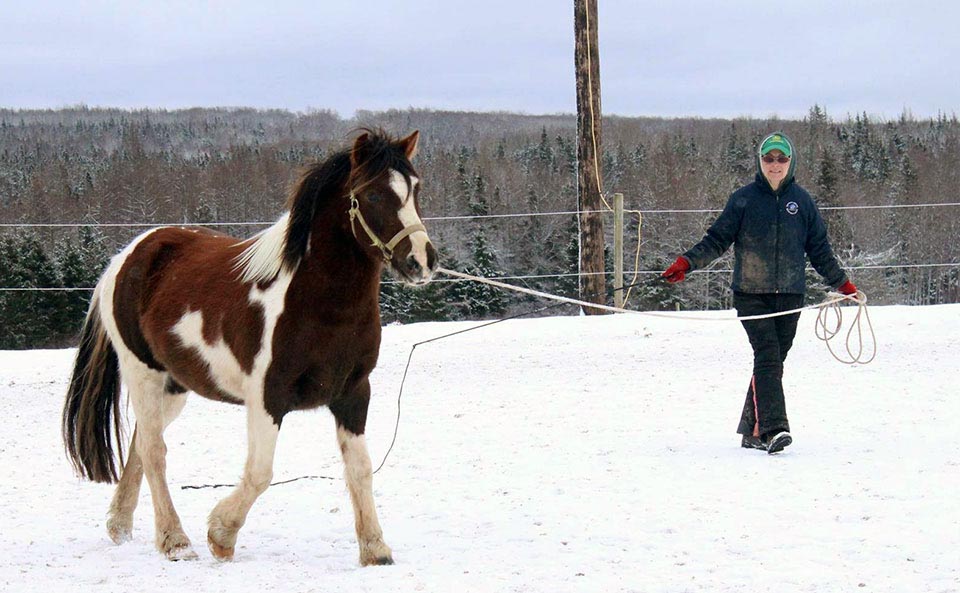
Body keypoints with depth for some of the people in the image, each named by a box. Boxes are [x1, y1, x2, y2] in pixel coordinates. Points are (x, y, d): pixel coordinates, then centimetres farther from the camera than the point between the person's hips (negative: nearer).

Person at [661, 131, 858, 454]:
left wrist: (842, 283, 20)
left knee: (773, 361, 3)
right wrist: (687, 262, -7)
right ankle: (773, 428, -25)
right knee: (767, 356, -16)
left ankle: (753, 430, 13)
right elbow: (717, 239, 5)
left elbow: (819, 249, 17)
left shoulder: (802, 200, 9)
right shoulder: (744, 198, 3)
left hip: (790, 294, 3)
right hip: (751, 294, -3)